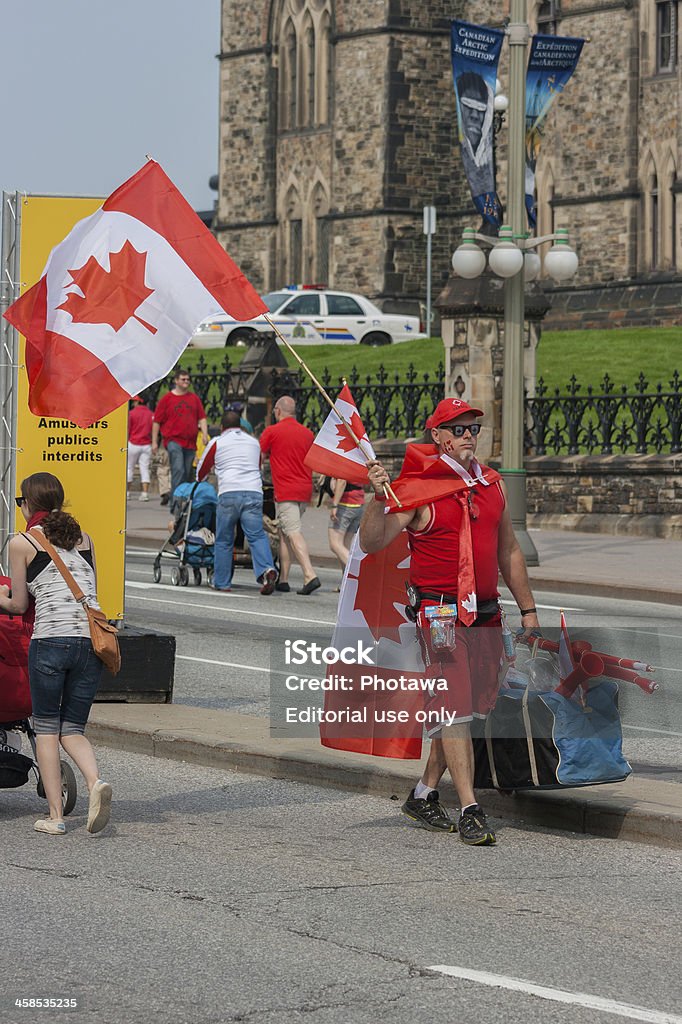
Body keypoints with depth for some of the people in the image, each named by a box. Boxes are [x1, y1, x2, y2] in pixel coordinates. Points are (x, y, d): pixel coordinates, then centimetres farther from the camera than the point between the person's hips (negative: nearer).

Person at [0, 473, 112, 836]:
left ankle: (55, 816, 3)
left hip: (50, 639, -4)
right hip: (92, 638, 4)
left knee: (46, 727, 9)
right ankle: (95, 782, -17)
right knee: (72, 729, 13)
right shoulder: (83, 538, 17)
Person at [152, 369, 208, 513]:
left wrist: (205, 434, 0)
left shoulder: (194, 398, 15)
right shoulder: (167, 398, 3)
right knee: (178, 470, -19)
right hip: (173, 440, -5)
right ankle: (175, 503, -23)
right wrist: (154, 442, 1)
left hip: (190, 442, 5)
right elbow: (157, 421, 5)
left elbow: (202, 418, 17)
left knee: (188, 474, 8)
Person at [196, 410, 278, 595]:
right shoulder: (254, 442, 22)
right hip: (254, 493, 2)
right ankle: (266, 569, -27)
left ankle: (222, 582, 12)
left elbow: (202, 470, 25)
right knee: (257, 536, -2)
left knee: (224, 541, 8)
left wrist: (200, 484, 46)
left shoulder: (217, 443, 12)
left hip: (229, 494, -2)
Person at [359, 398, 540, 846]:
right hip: (440, 611, -6)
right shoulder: (418, 489, -7)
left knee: (470, 708, 10)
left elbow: (509, 550, 21)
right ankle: (471, 811, -12)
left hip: (486, 614, 6)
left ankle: (425, 795, 25)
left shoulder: (492, 484, 12)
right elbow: (372, 543, -12)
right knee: (455, 708, -11)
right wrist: (379, 498, -28)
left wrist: (528, 608, 21)